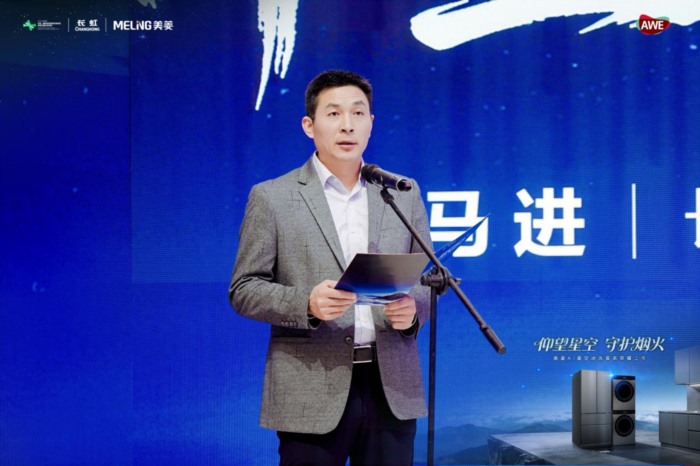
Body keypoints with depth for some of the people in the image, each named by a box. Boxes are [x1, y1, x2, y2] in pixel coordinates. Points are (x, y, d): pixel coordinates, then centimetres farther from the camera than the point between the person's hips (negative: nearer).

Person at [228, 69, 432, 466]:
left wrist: (413, 307, -10)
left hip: (392, 386, 3)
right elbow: (244, 289, -1)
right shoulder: (272, 197, 0)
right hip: (313, 392, -3)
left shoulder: (404, 194, 10)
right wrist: (306, 303, -19)